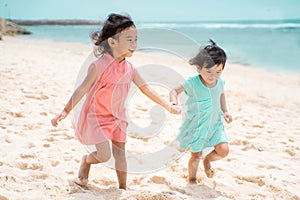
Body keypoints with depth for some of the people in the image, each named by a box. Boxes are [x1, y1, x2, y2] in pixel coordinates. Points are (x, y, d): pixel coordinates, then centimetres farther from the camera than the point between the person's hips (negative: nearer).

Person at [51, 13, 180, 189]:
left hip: (117, 117, 6)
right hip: (96, 116, -6)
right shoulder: (100, 65, -22)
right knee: (104, 155, -9)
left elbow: (146, 89, 6)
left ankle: (123, 188, 23)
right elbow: (82, 89, -21)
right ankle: (86, 161, 25)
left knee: (120, 152, 10)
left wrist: (168, 106, 6)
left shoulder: (129, 68, -2)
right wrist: (65, 111, -26)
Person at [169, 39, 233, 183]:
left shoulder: (220, 82, -7)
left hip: (215, 124, 4)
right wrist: (174, 102, -38)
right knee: (196, 155, 7)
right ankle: (192, 179, 33)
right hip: (196, 126, -4)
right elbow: (175, 91, -18)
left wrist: (225, 111, 7)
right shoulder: (192, 83, -22)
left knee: (223, 150, -5)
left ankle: (207, 161, 28)